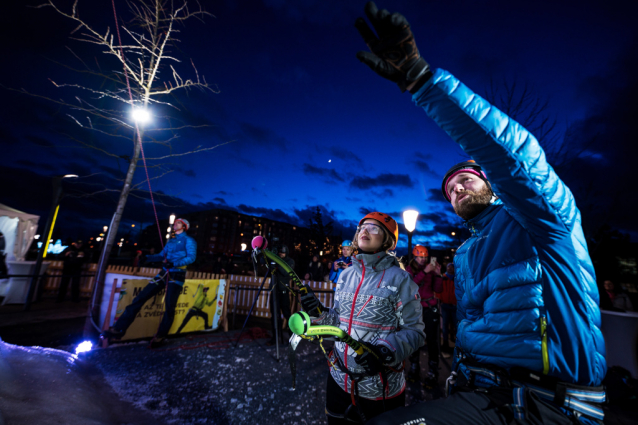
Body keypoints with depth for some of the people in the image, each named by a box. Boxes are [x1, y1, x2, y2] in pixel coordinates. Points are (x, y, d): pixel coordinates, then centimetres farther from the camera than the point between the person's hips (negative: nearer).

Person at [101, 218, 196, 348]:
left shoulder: (188, 240, -2)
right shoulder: (171, 241, 21)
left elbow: (191, 257, -15)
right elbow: (161, 255, 22)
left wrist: (174, 264, -25)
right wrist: (147, 257, 5)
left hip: (176, 276, -7)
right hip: (163, 274, 7)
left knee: (169, 307, -6)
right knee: (140, 298, -1)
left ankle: (160, 337, 10)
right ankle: (118, 329, 5)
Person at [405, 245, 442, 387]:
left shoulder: (430, 269, 3)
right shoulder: (409, 270, 1)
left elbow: (437, 289, -2)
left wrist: (437, 274, -14)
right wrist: (424, 272, -24)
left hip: (430, 308, 0)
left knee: (431, 340, -2)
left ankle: (432, 374, 6)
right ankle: (414, 370, 22)